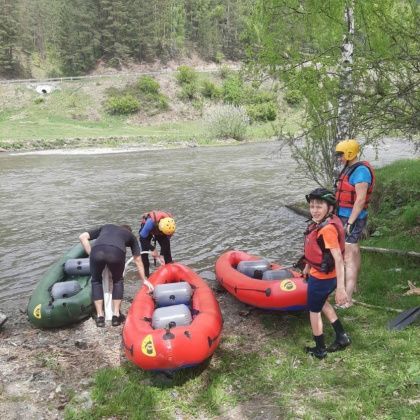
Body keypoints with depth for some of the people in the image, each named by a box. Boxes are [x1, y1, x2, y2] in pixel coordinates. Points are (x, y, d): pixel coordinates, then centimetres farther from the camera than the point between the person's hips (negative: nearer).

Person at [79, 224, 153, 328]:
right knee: (117, 280, 28)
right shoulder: (131, 236, 37)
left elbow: (82, 237, 30)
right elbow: (138, 260, 43)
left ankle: (100, 316, 21)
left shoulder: (106, 227, 41)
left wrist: (91, 255, 30)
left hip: (97, 250, 1)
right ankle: (116, 315, 24)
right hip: (116, 252, -1)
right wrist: (144, 280, 54)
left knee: (96, 281, 27)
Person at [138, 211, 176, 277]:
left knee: (167, 250, -7)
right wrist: (153, 249, -34)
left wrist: (162, 255, -25)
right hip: (147, 230, -3)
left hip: (159, 231, 3)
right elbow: (142, 237, -33)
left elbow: (166, 241, -20)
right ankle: (146, 274, -3)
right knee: (144, 252, -13)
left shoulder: (170, 224, -34)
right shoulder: (151, 222, -46)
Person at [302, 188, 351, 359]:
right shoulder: (320, 223, -2)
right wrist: (308, 267, 25)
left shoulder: (327, 229, -30)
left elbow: (338, 259, -31)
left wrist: (340, 288, -32)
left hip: (321, 278, -9)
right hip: (319, 273, 9)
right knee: (322, 303, 29)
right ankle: (341, 337, 39)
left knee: (314, 311, 11)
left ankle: (319, 350, 30)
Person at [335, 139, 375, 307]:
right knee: (354, 252, 21)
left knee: (348, 258, -11)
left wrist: (350, 222, -25)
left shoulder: (361, 171, -19)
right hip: (346, 217, 10)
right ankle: (353, 285, 36)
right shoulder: (349, 169, 11)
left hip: (353, 219, -10)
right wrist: (341, 217, 20)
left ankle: (348, 299, -9)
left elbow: (360, 199, -24)